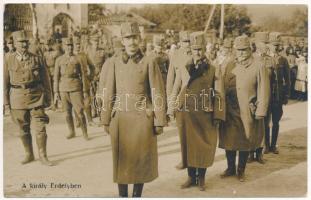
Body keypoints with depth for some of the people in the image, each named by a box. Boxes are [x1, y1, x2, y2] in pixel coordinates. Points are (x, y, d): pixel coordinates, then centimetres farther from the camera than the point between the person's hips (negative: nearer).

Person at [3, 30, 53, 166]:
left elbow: (46, 80, 7)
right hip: (18, 98, 1)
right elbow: (5, 82, 5)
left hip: (36, 97, -1)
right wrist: (6, 101, 1)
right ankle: (29, 155, 27)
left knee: (40, 127, -3)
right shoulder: (9, 60, 3)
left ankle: (43, 156, 8)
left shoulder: (37, 59, 3)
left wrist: (48, 98, 5)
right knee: (23, 129, 11)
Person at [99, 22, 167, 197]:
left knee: (142, 160, 9)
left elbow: (158, 93, -1)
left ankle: (137, 195, 26)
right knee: (121, 160, 9)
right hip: (120, 118, 1)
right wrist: (106, 121, 3)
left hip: (143, 119, -1)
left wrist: (159, 122, -4)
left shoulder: (149, 62, 0)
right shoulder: (113, 63, 4)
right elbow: (108, 93, 5)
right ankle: (123, 195, 25)